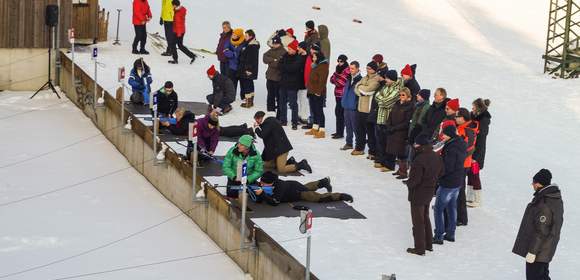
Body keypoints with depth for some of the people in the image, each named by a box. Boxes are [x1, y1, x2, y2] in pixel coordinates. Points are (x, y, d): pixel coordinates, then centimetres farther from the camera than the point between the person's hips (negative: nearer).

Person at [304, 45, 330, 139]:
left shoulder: (323, 65, -15)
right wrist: (310, 89, 18)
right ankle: (315, 129, 26)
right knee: (314, 110, 16)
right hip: (312, 92, 10)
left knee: (319, 111, -6)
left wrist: (319, 91, -21)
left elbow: (322, 80, -20)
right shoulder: (315, 64, 15)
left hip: (318, 93, -10)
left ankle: (322, 131, -4)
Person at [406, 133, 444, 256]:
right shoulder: (437, 157, -3)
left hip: (418, 194, -8)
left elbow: (414, 179, -27)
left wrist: (409, 184, -7)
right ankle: (429, 244, 34)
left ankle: (419, 248, 14)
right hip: (430, 192, 8)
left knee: (418, 221, 5)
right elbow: (440, 173, 8)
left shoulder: (419, 160, -29)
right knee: (425, 218, 25)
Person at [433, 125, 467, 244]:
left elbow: (448, 168, -26)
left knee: (438, 209, 1)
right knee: (452, 208, 19)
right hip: (458, 182, 9)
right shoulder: (462, 144, 4)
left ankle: (439, 236, 4)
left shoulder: (451, 148, -25)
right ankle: (451, 234, 27)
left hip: (447, 184, -9)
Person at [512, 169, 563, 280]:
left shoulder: (544, 205, -30)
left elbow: (541, 231, -27)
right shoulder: (555, 198, 2)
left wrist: (532, 251, -21)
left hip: (539, 251, -10)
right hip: (546, 249, 10)